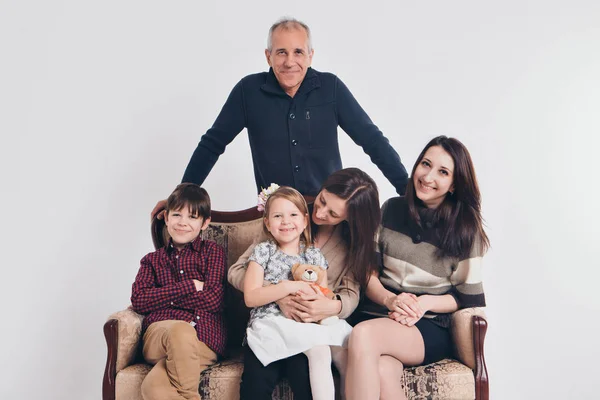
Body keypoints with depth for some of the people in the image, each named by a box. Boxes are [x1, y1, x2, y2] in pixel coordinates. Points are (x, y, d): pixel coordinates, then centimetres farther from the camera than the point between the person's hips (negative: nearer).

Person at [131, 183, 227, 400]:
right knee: (179, 329, -38)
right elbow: (138, 300, 3)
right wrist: (188, 286, -5)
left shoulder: (212, 251, 15)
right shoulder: (153, 260, 23)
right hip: (158, 335, 2)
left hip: (204, 337, -2)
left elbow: (213, 299, 0)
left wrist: (163, 296, 2)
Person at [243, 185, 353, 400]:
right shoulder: (263, 251, 3)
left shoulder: (314, 255, 12)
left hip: (308, 323, 4)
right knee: (319, 349, -29)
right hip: (271, 322, -4)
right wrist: (292, 287, -15)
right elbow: (250, 297, -7)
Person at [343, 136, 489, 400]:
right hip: (378, 315, 2)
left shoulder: (465, 230, 1)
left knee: (363, 335, -33)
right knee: (382, 375, -34)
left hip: (430, 329, -2)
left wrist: (426, 303, -14)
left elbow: (468, 297, 3)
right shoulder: (391, 209, 8)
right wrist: (390, 299, -12)